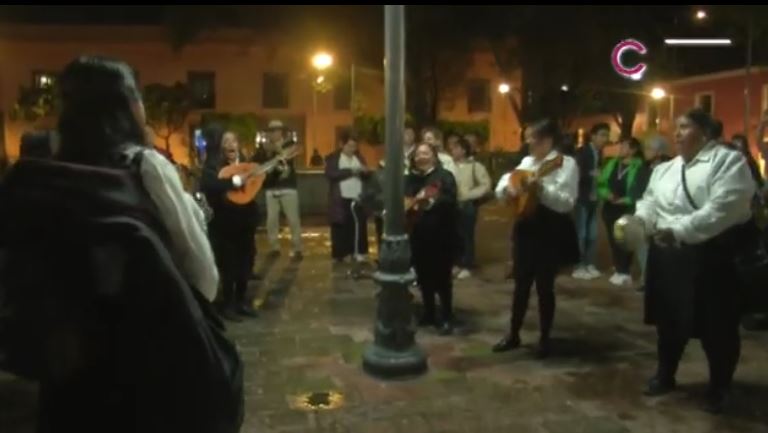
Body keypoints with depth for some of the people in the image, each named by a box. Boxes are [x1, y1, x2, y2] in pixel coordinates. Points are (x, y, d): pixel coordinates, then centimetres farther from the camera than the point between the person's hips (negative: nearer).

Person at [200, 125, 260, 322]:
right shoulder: (213, 165, -12)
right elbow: (206, 185, -31)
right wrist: (235, 181, -33)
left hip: (246, 220, 6)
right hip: (224, 223, -6)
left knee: (246, 262, 14)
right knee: (228, 265, 4)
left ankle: (241, 301, 30)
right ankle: (228, 304, 18)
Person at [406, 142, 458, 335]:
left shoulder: (444, 176, -4)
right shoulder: (411, 178, 11)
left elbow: (450, 201, -17)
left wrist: (432, 201, -29)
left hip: (440, 235, -5)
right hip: (418, 234, 5)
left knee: (442, 277, 0)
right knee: (423, 277, 13)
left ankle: (447, 318, 11)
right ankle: (429, 314, 27)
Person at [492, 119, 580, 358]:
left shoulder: (566, 164, -10)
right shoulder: (527, 161, 10)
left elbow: (567, 202, -19)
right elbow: (505, 180, 14)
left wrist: (542, 188, -31)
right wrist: (507, 188, -8)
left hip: (550, 232, -6)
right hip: (525, 228, 6)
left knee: (544, 286, 3)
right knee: (521, 283, 12)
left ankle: (545, 339, 19)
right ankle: (513, 334, 24)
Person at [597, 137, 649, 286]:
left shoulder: (640, 168, -7)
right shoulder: (611, 164, 12)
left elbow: (640, 191, -15)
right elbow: (601, 184, 9)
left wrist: (624, 200, -22)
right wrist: (607, 194, -9)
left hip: (628, 210, -6)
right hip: (610, 208, 6)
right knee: (613, 239, 9)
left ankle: (625, 272, 7)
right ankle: (619, 270, 21)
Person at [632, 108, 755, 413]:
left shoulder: (728, 161, -9)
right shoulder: (664, 170, 15)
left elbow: (722, 209, -21)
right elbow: (650, 204, 11)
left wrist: (678, 230, -25)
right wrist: (637, 222, -12)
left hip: (710, 256, -6)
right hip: (668, 256, 6)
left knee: (716, 327, 5)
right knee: (669, 319, 17)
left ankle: (719, 388, 25)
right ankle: (665, 375, 35)